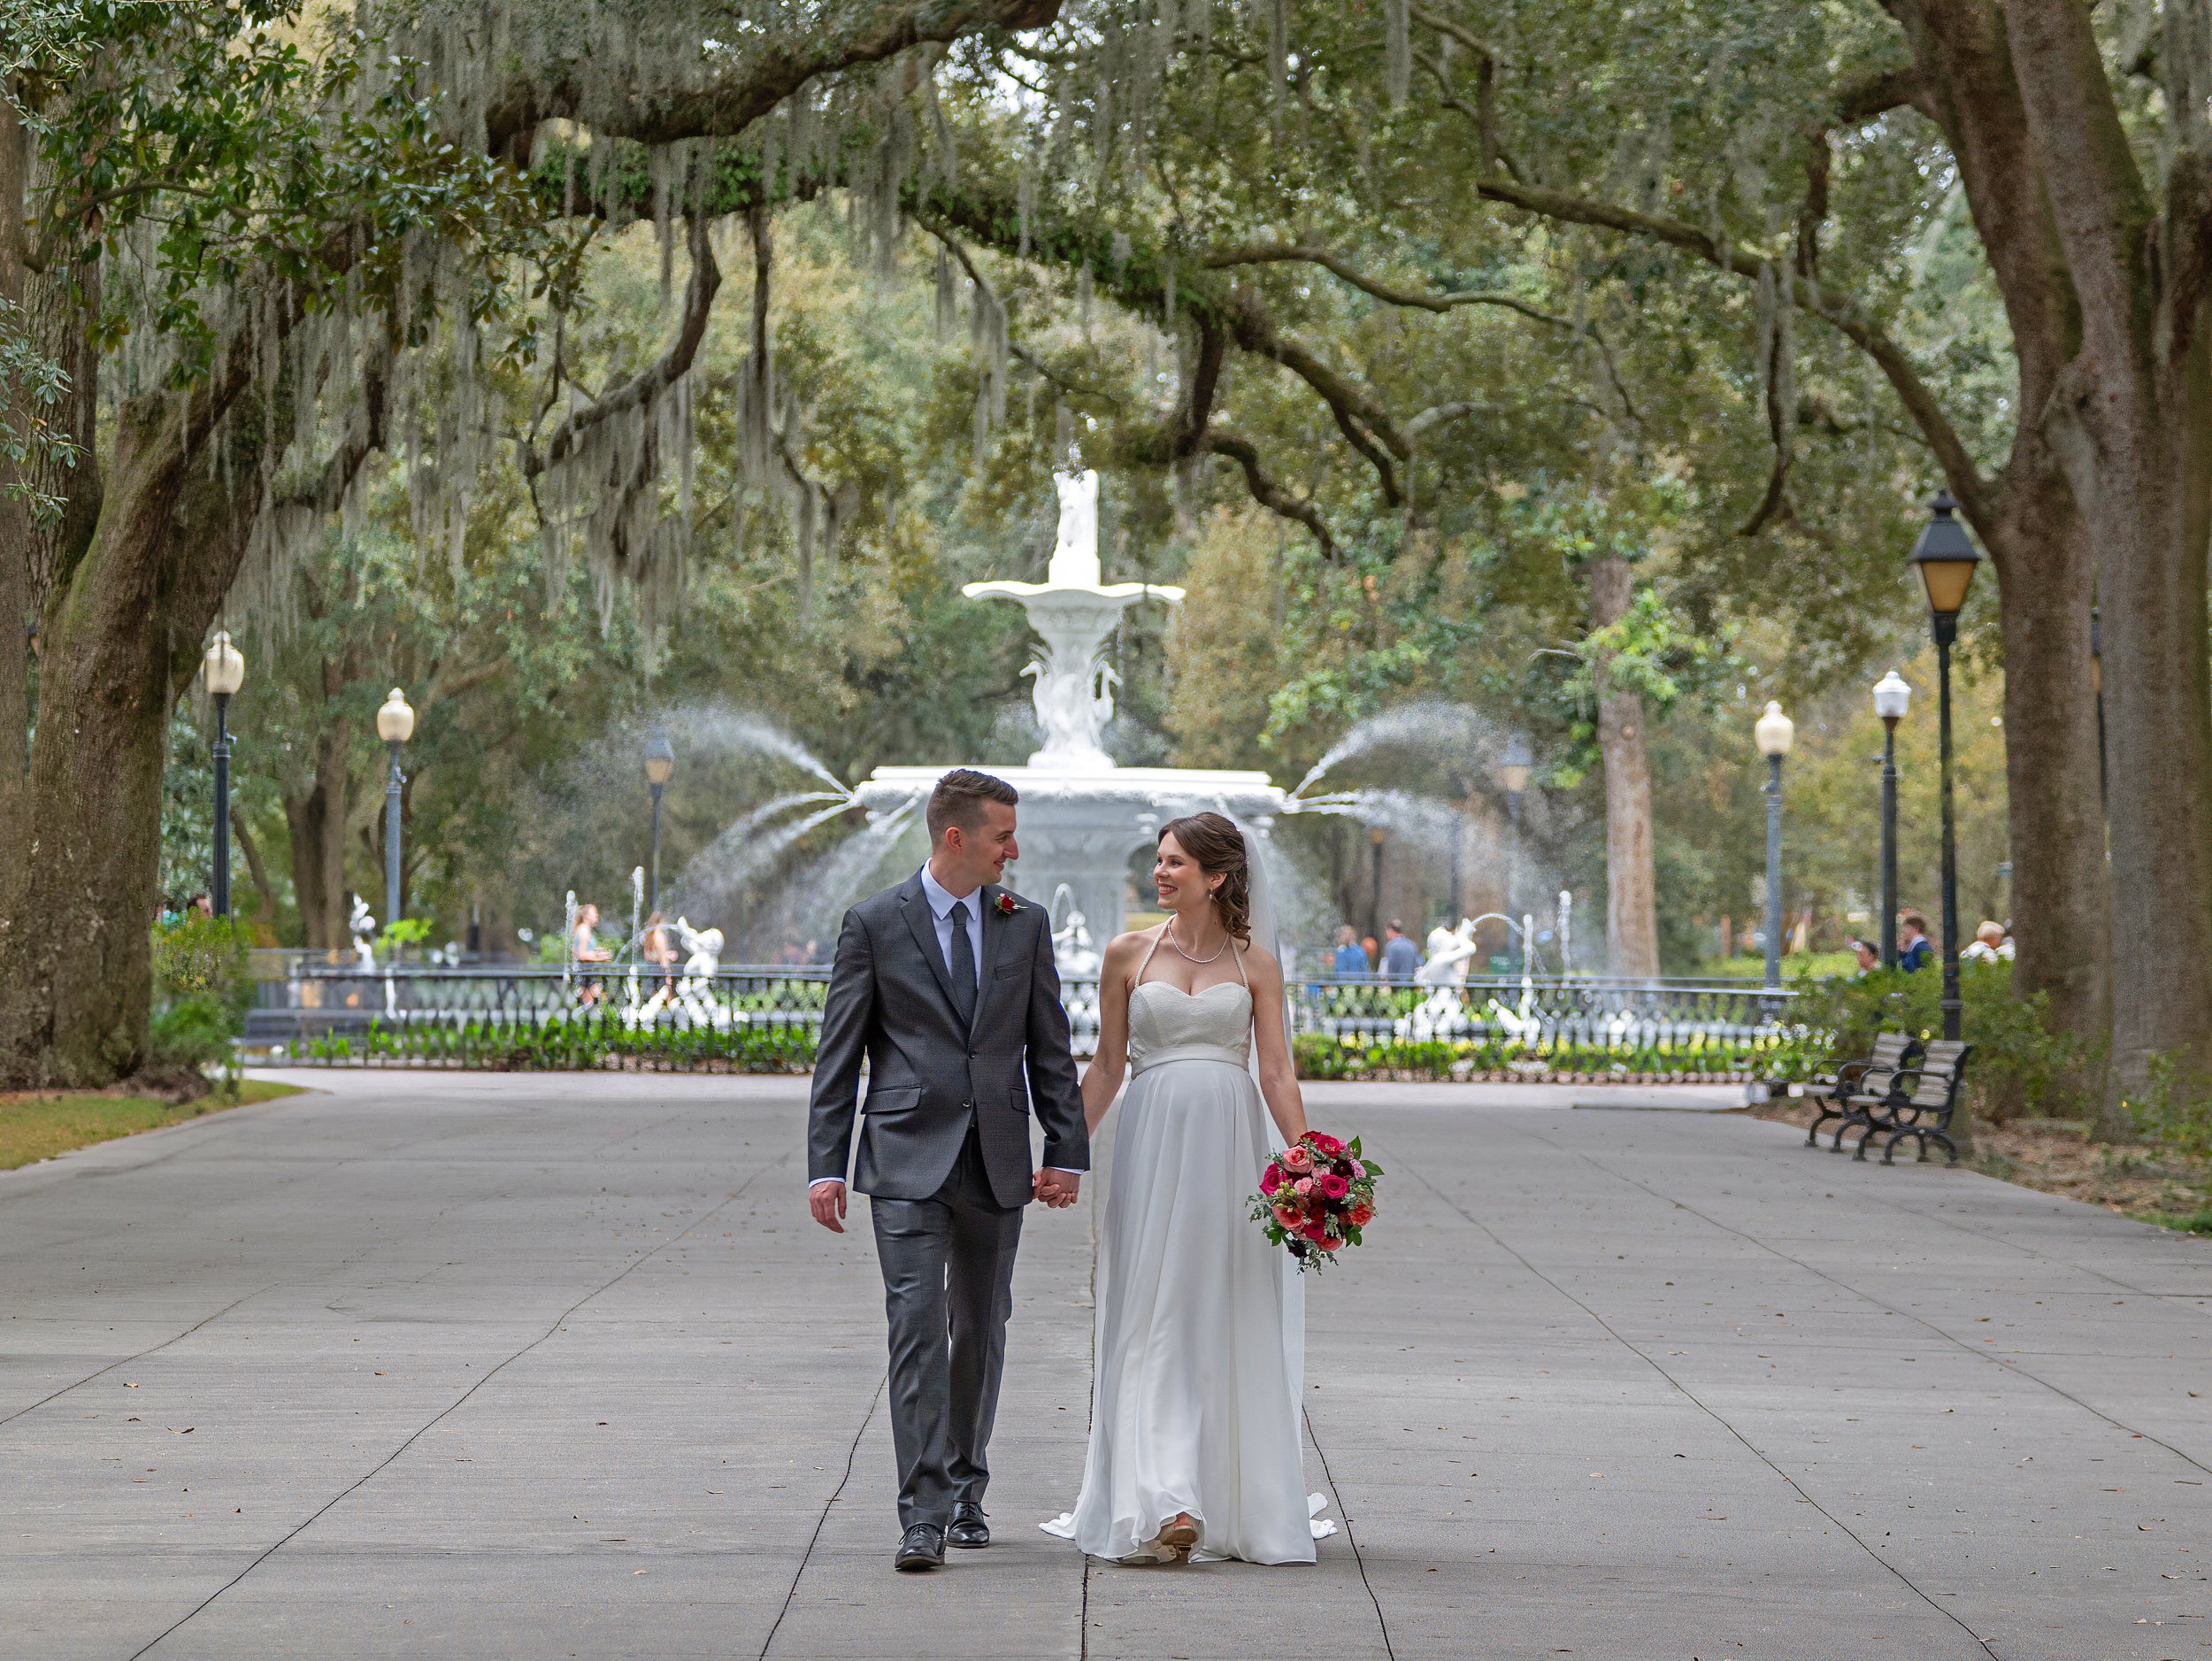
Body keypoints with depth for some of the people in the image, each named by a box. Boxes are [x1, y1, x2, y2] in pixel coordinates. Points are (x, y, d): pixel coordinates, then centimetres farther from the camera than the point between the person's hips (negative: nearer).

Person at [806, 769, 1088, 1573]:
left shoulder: (1026, 923, 8)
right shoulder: (874, 924, -2)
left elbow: (1049, 1047, 10)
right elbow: (838, 1055, -1)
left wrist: (1067, 1150, 3)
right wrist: (826, 1167, -6)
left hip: (997, 1160, 4)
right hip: (907, 1158, -3)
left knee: (981, 1332, 11)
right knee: (917, 1326, -11)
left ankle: (966, 1494, 26)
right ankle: (923, 1515, -13)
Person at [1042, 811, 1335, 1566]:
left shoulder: (1255, 961, 6)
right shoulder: (1129, 954, 6)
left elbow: (1276, 1073, 3)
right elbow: (1107, 1065, 9)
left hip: (1232, 1145, 0)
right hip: (1154, 1142, 0)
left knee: (1232, 1323, 5)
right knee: (1154, 1320, -7)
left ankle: (1240, 1501, 17)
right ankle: (1170, 1508, -14)